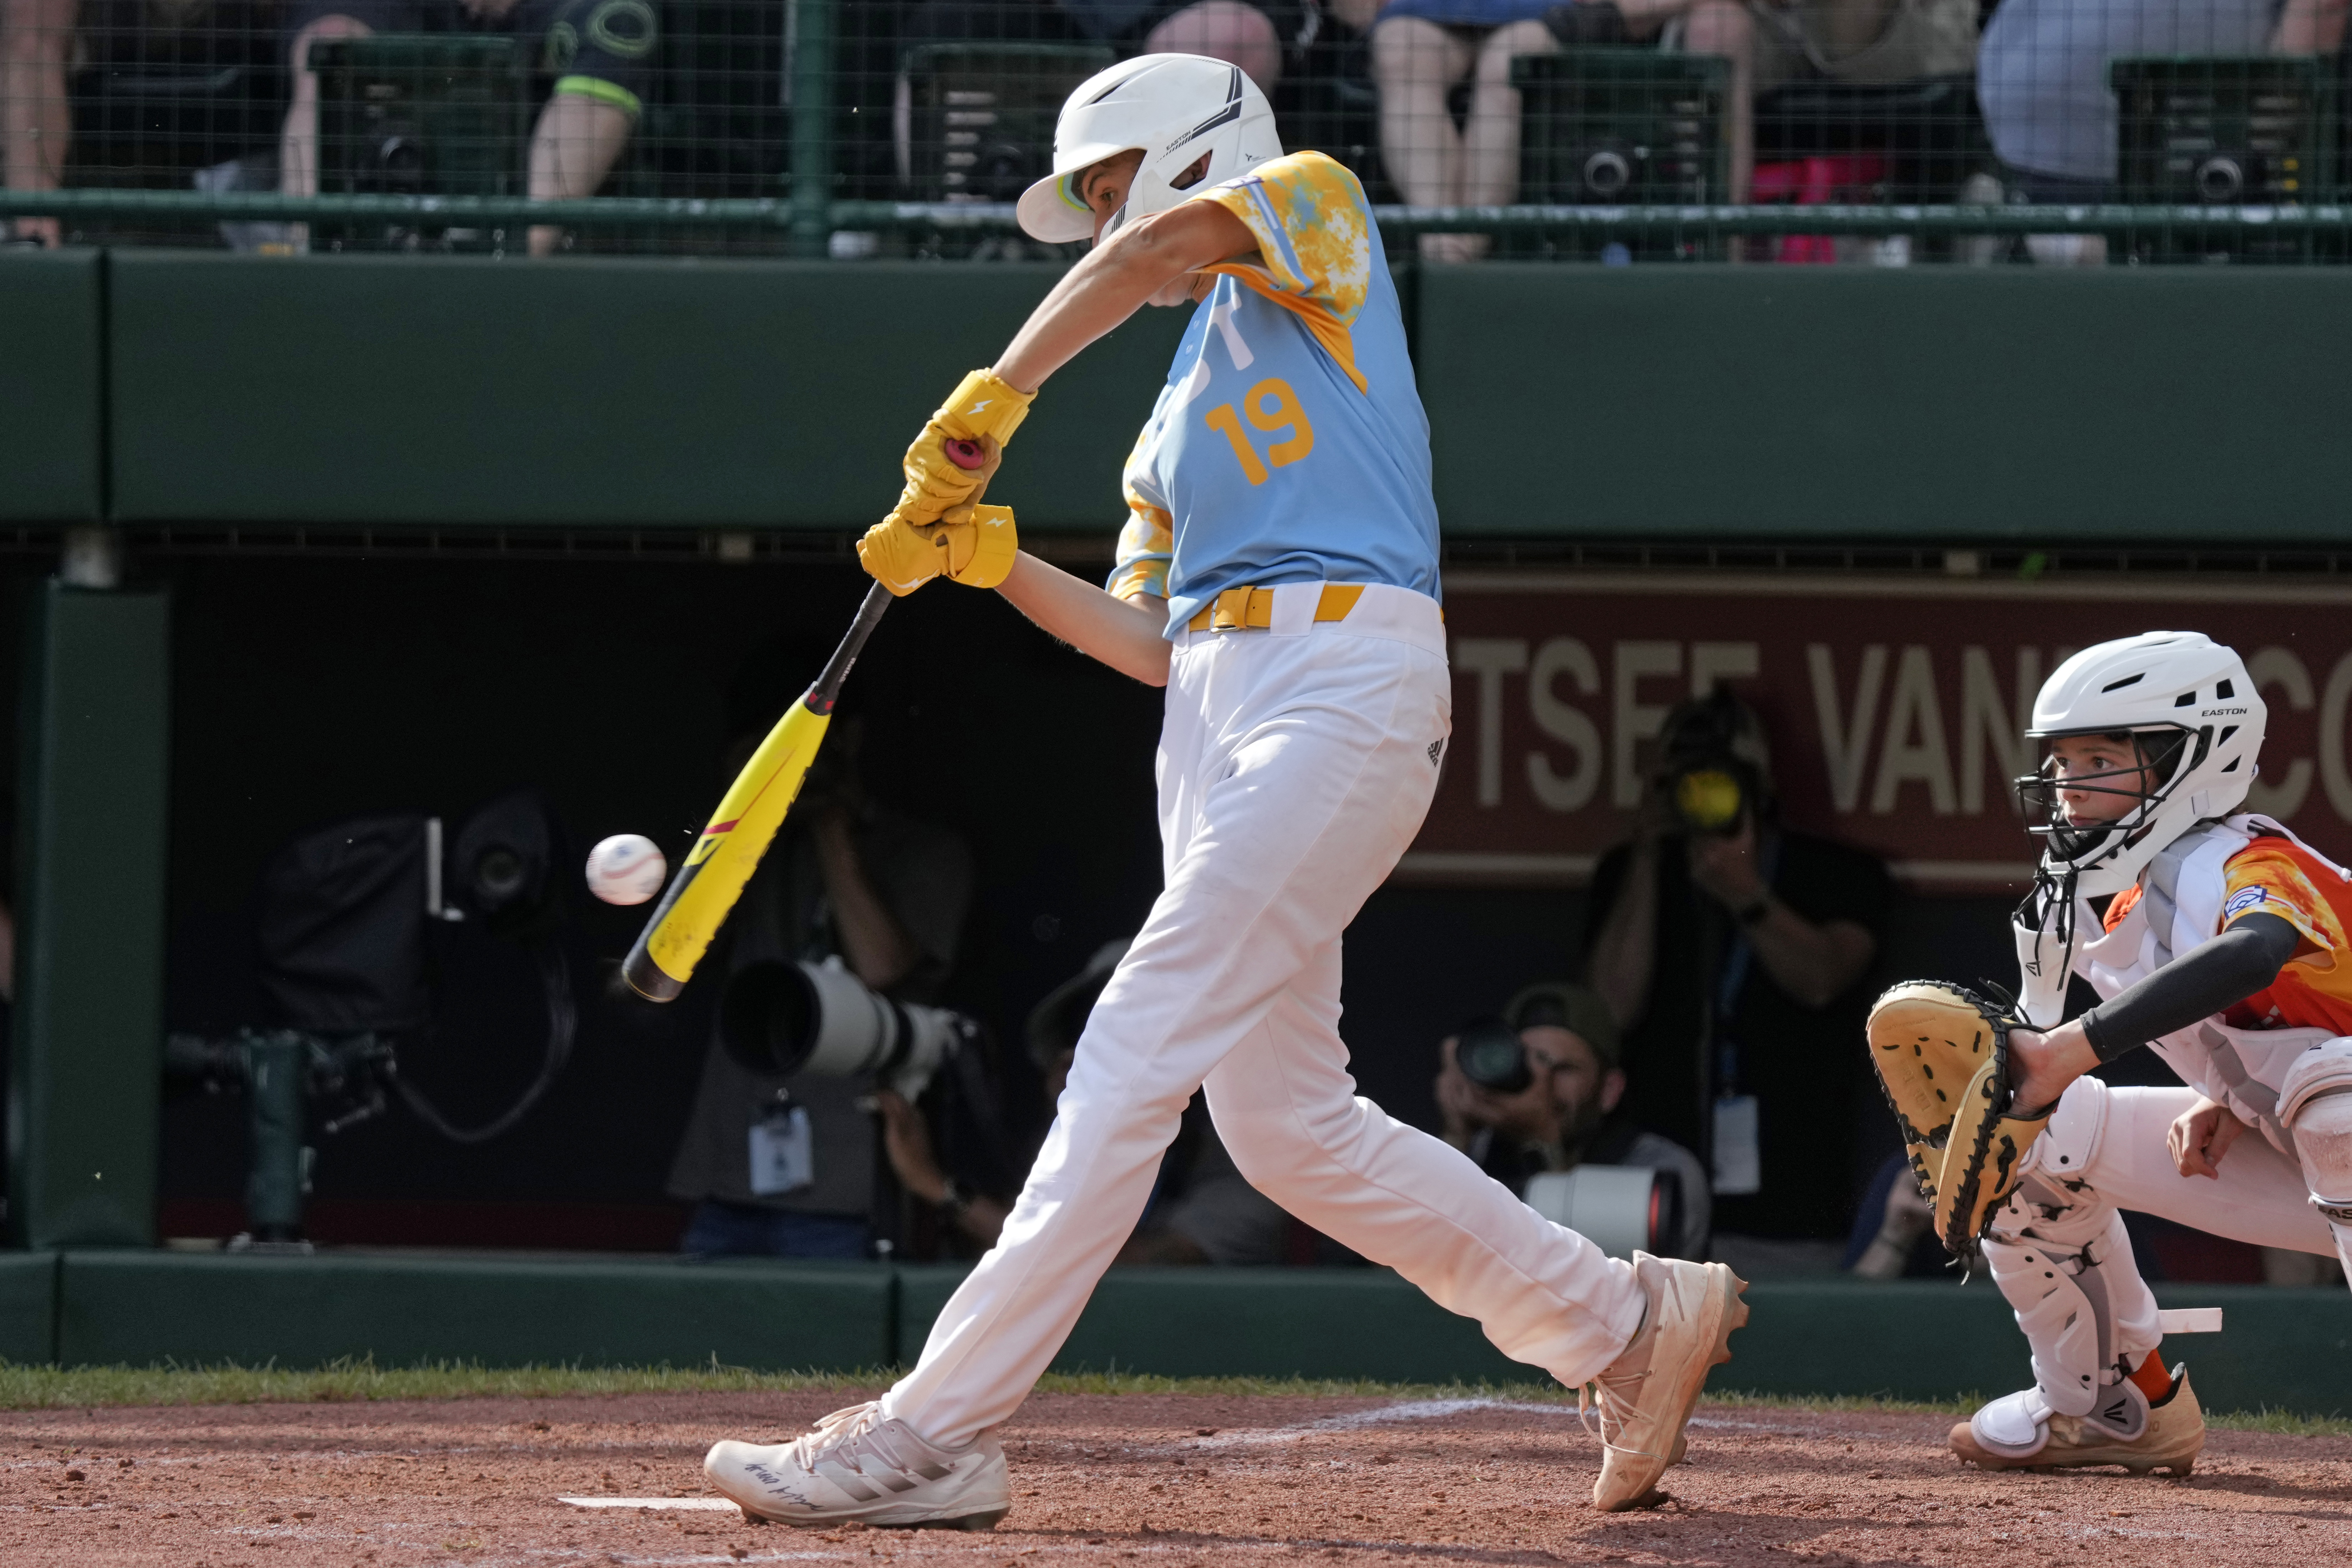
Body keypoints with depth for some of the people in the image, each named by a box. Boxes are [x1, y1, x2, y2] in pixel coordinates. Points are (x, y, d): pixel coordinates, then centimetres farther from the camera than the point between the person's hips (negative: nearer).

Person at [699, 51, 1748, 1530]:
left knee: (1140, 1049, -15)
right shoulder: (1175, 426, 29)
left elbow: (1164, 244, -12)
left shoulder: (1314, 202, 9)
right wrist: (996, 559, 7)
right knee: (1283, 1121, 4)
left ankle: (936, 1431, -22)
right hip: (1214, 712, 9)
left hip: (1344, 674, -9)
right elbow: (1150, 643, 19)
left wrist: (996, 395, -9)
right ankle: (1624, 1322, 16)